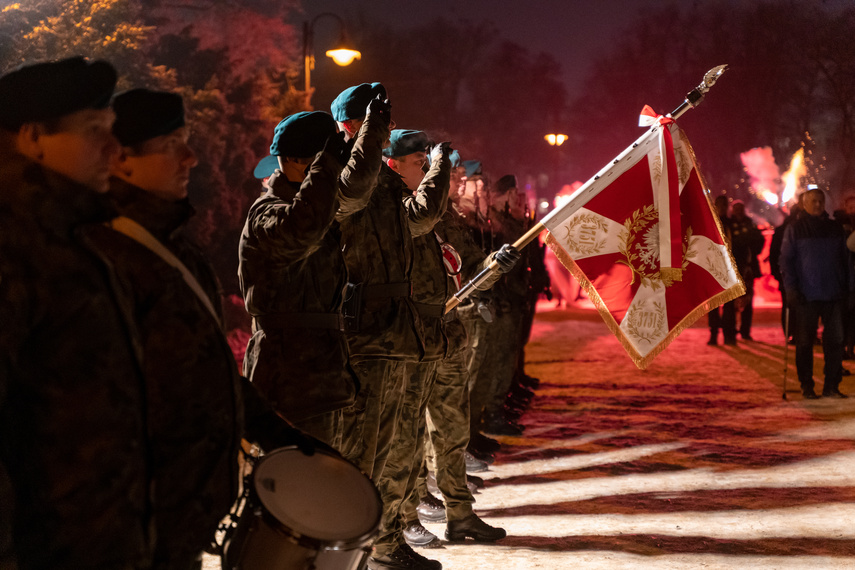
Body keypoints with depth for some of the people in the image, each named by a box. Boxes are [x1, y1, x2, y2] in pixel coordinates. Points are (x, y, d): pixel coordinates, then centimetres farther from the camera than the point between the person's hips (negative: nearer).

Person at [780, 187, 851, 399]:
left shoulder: (835, 228, 12)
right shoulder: (795, 229, 3)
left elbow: (844, 259, 17)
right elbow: (786, 260, 1)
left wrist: (847, 286, 9)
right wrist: (791, 289, -8)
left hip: (834, 294, 3)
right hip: (806, 295, -3)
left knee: (835, 341, 0)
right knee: (805, 342, 1)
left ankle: (832, 386, 8)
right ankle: (806, 386, 10)